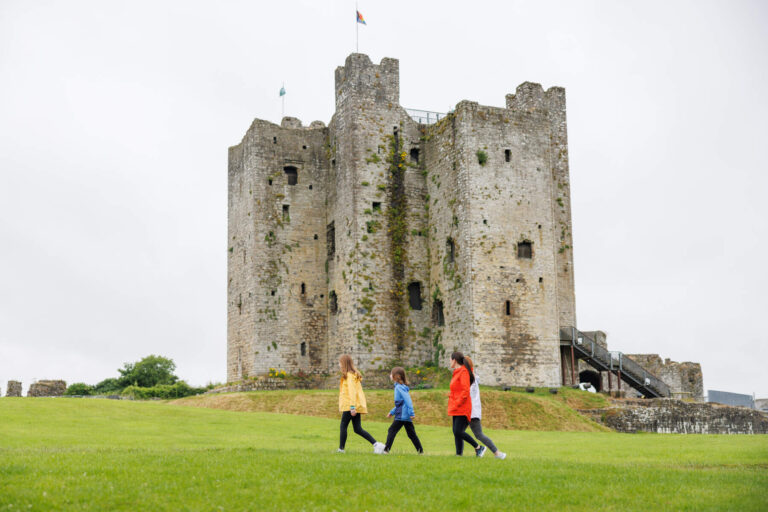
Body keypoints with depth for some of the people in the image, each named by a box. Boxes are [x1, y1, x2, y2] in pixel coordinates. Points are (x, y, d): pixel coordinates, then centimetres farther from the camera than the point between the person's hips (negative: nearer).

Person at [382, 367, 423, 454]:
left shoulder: (399, 387, -12)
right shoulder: (400, 386, 17)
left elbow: (407, 399, -21)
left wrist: (411, 412, -25)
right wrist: (392, 412, 26)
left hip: (401, 416, -9)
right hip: (407, 416, 9)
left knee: (392, 431, -2)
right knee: (411, 433, 10)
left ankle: (386, 449, -2)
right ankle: (420, 450, 9)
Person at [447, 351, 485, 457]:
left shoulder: (463, 372, -11)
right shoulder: (457, 373, 17)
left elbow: (465, 391, -19)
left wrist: (456, 404, -21)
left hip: (462, 409, -9)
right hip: (457, 409, 10)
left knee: (458, 432, -15)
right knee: (456, 433, 6)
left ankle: (478, 448, -3)